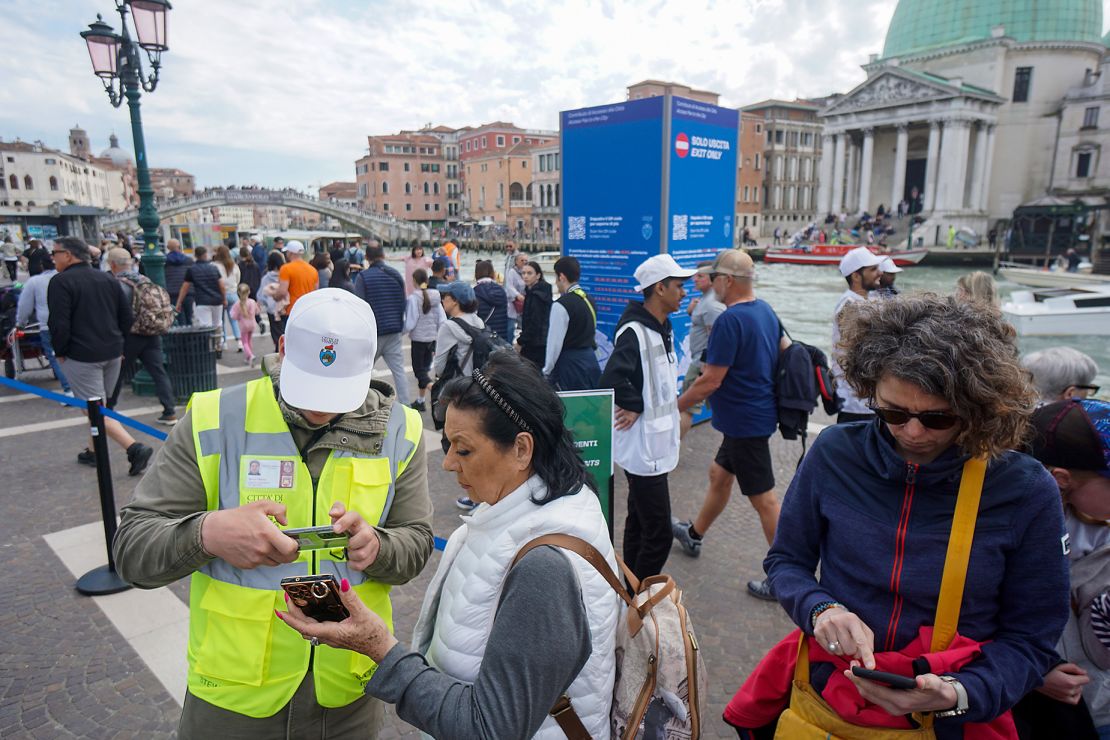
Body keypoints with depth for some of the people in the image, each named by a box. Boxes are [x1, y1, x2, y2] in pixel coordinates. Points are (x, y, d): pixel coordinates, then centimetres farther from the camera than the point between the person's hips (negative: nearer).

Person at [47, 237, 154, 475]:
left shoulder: (61, 282, -11)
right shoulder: (107, 279, 9)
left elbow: (59, 324, -16)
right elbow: (126, 315, 10)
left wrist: (60, 352, -3)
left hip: (81, 356, -7)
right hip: (113, 353, 7)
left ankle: (135, 448, -19)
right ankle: (94, 451, 31)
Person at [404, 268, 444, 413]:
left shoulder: (413, 298, -15)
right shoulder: (435, 296, 1)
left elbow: (410, 322, -16)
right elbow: (442, 319, 1)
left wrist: (402, 331, 3)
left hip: (418, 338, -6)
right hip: (432, 338, 6)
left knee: (419, 369, 5)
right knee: (425, 368, 16)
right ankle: (420, 400, 25)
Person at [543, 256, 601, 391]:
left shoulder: (561, 305, -16)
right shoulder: (588, 300, 9)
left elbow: (555, 342, -15)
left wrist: (546, 371, -6)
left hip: (569, 365, -8)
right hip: (590, 360, 8)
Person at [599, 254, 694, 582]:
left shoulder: (663, 328, 10)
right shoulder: (634, 332, -21)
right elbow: (612, 380, -34)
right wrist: (635, 406, -18)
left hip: (656, 444, 10)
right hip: (643, 447, -10)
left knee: (639, 525, 21)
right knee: (658, 535, -4)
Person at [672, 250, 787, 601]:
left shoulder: (730, 320, -23)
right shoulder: (766, 310, 5)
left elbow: (710, 381, -23)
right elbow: (786, 350, 17)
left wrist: (673, 407, -12)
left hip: (746, 420, -10)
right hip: (757, 412, 10)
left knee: (764, 498, 0)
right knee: (719, 474, 23)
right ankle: (694, 534, 42)